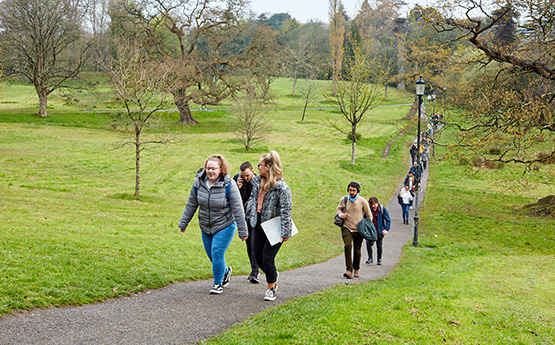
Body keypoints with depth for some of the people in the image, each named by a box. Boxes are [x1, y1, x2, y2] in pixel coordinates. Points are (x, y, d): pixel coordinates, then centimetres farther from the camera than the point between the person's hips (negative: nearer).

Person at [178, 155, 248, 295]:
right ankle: (226, 271, 42)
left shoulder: (229, 185, -17)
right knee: (211, 255, 11)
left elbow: (238, 209, -13)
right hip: (206, 227, 5)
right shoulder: (198, 183, -5)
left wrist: (243, 231, -12)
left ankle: (218, 283, 5)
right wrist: (183, 223, 11)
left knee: (217, 253, -13)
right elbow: (191, 205, 7)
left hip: (225, 226, -5)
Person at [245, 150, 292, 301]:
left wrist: (285, 233, -18)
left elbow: (286, 211, -17)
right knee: (258, 257, 10)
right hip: (260, 225, 7)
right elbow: (252, 198, 21)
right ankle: (274, 275, 38)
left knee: (267, 258, -9)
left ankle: (271, 288, 10)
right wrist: (251, 215, 14)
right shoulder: (257, 181, 4)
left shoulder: (281, 188, -19)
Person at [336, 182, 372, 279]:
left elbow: (369, 215, 8)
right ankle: (349, 270, -25)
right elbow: (339, 208, 21)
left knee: (357, 250, 5)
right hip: (346, 228, 0)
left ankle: (356, 269, 28)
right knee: (348, 245, -22)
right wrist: (341, 214, -1)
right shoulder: (343, 200, 2)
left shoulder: (362, 201, -3)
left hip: (358, 230, 0)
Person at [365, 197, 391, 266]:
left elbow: (388, 220, -3)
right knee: (368, 243, -15)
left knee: (379, 245, 7)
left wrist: (386, 229, -14)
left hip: (379, 231, -1)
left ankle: (379, 260, 23)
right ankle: (370, 259, -6)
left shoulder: (382, 209, -8)